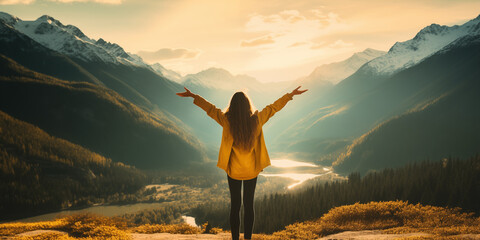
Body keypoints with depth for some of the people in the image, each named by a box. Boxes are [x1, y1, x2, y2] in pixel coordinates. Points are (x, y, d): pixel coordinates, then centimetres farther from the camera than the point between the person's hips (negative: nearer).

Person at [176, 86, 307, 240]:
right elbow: (274, 107, 1)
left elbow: (210, 108, -4)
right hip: (252, 170, 1)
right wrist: (290, 95, 13)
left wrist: (193, 96, 8)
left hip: (234, 170, -1)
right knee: (249, 204, 12)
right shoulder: (257, 120, -11)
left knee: (235, 205, 10)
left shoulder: (227, 121, -15)